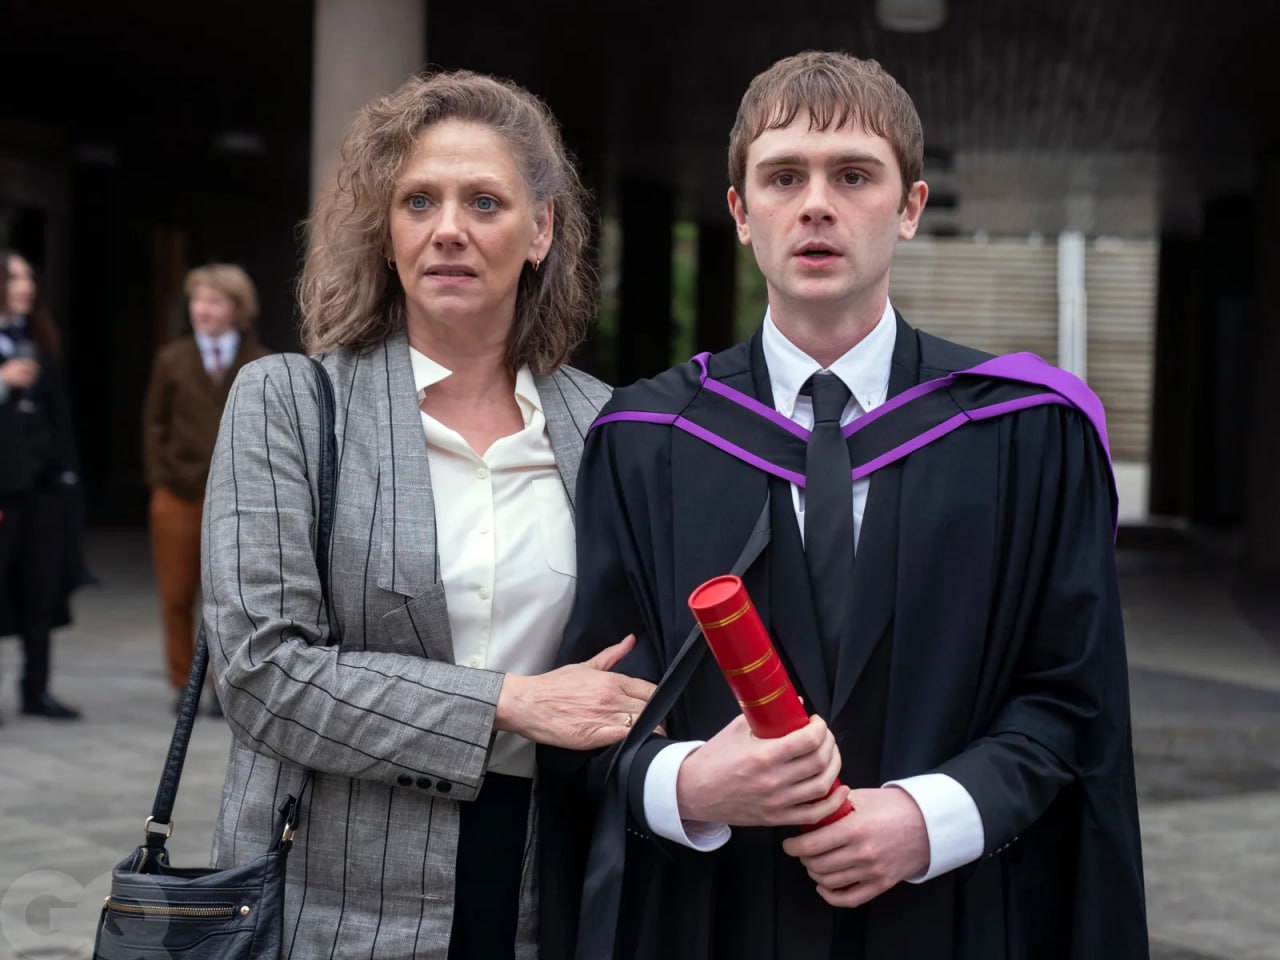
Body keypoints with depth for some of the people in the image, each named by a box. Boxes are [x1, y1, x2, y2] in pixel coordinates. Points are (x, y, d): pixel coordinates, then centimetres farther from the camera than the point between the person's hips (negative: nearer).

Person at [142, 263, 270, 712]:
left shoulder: (262, 364, 0)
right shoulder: (171, 360, 4)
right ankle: (182, 683, 19)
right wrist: (160, 477, -1)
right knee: (176, 595, 5)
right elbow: (154, 422, 7)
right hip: (178, 497, 1)